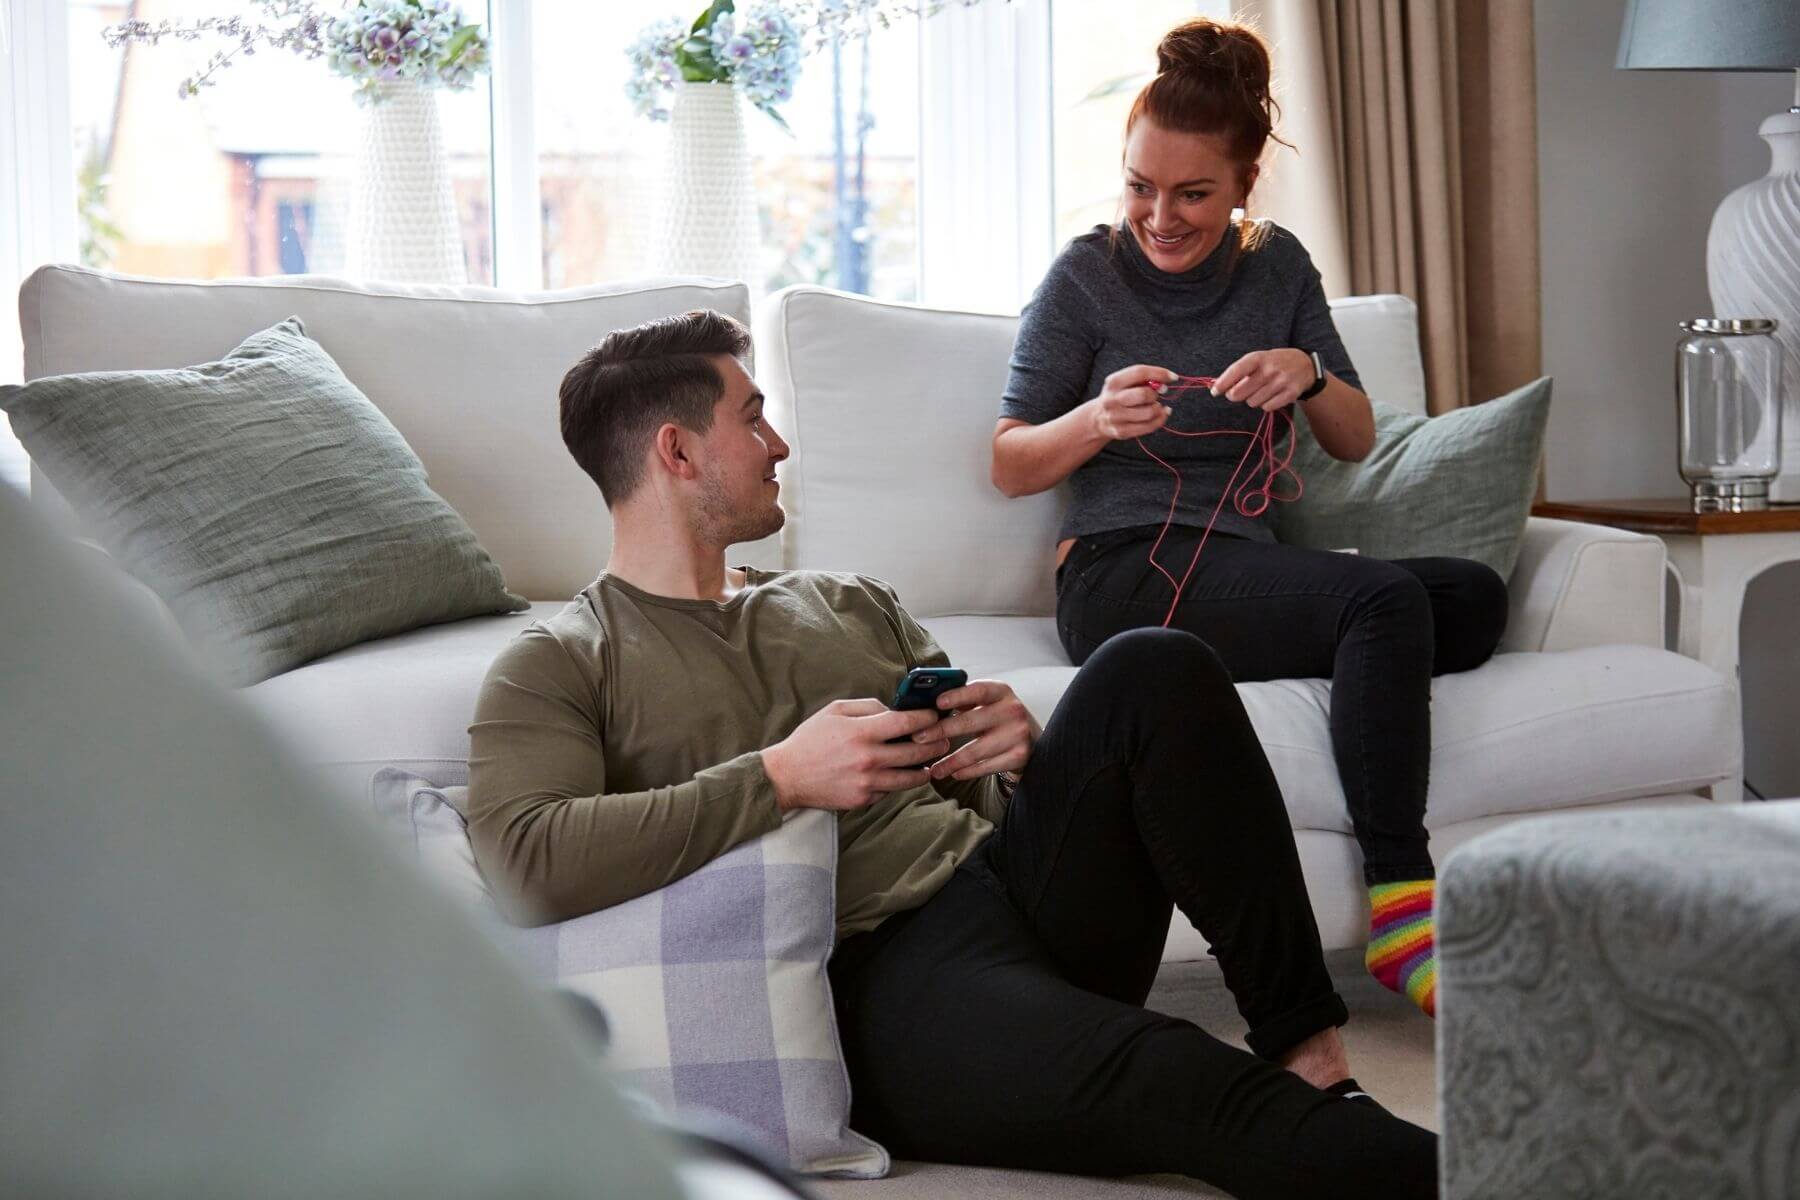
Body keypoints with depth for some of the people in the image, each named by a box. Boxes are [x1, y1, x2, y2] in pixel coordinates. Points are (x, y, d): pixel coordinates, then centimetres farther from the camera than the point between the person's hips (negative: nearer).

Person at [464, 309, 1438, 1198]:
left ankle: (1305, 1051, -18)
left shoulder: (847, 605, 26)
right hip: (880, 981, -6)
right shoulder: (558, 666, 6)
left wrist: (1023, 753, -2)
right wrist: (782, 777, -15)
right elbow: (525, 863, -14)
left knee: (1153, 672, -20)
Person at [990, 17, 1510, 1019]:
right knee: (1386, 596, -30)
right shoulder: (1087, 276, 0)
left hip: (1246, 575, 6)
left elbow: (1357, 443, 13)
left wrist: (1308, 374, -10)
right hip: (1122, 578, -6)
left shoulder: (1278, 268, 12)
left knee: (1476, 596, -20)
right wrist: (1097, 420, -19)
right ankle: (1401, 909, -36)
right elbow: (1009, 465, 2)